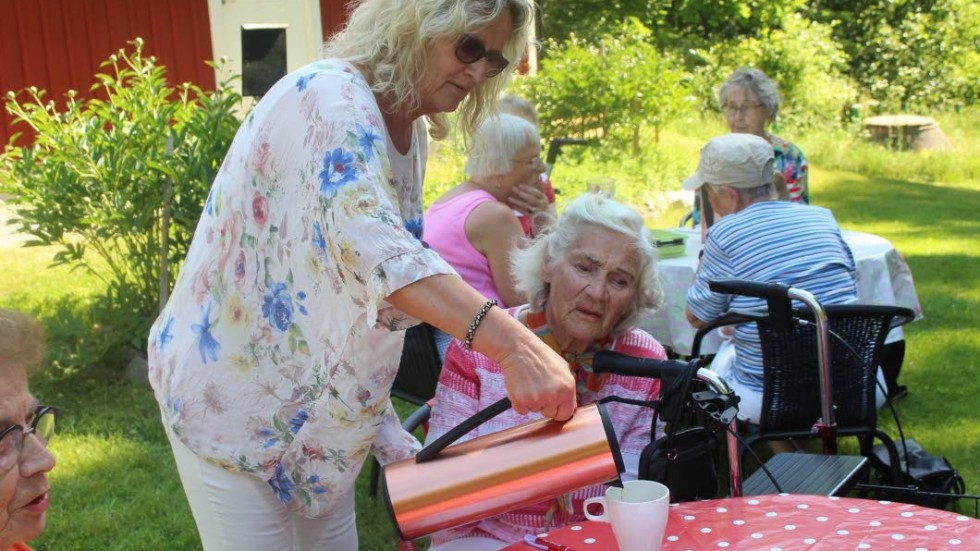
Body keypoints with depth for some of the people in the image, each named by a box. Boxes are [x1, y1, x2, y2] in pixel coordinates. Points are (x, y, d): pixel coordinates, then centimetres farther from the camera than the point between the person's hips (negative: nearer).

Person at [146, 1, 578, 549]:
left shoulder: (411, 134, 5)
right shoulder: (331, 98, -23)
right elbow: (368, 246, -42)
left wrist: (383, 427, 8)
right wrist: (512, 343, -52)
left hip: (321, 402, 8)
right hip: (233, 393, -8)